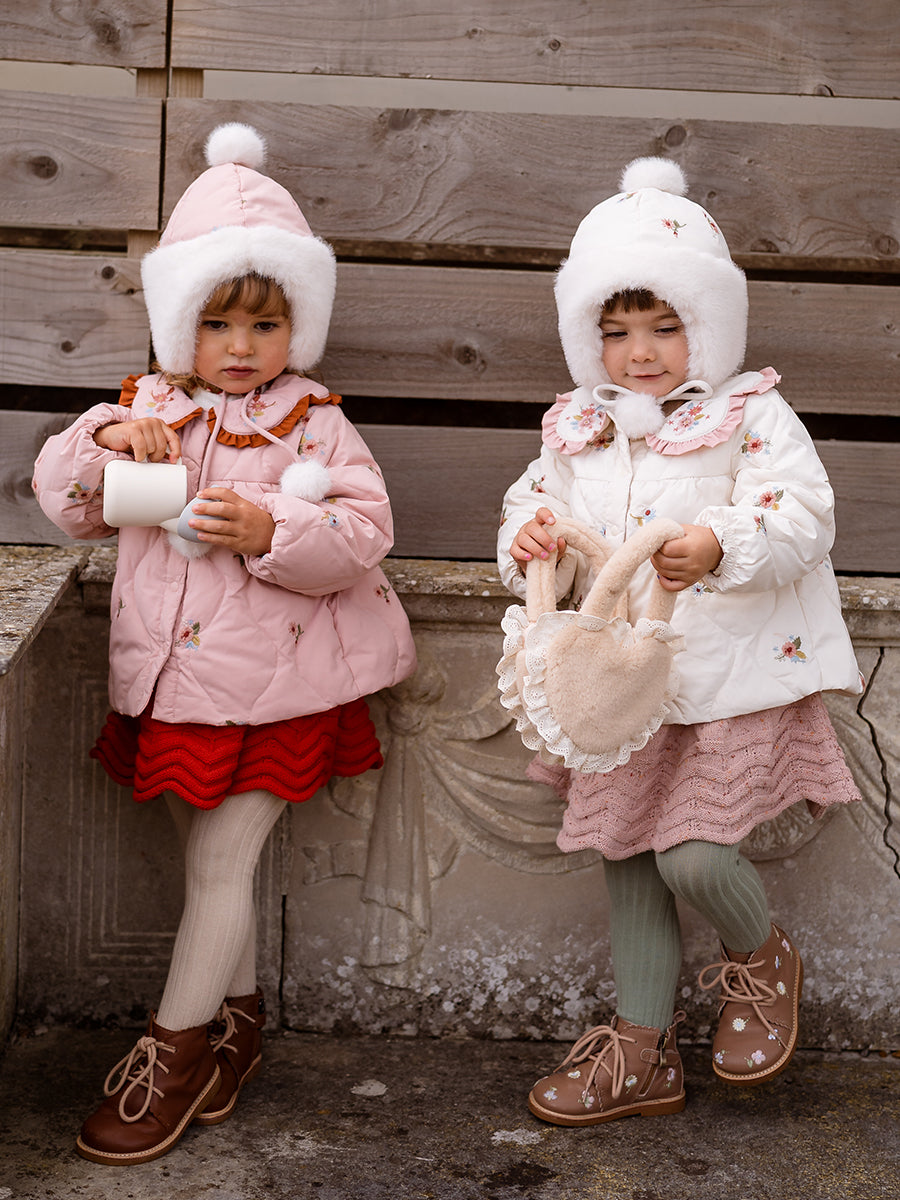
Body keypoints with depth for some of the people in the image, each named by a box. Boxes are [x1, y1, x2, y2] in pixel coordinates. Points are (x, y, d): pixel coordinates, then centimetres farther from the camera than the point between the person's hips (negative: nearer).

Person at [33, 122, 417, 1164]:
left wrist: (267, 530, -27)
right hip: (169, 678, 5)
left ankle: (174, 1050, 14)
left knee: (219, 864, 1)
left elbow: (362, 534, -13)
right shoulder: (143, 409, 7)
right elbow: (63, 500, 5)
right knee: (214, 861, 16)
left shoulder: (312, 424, -6)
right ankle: (236, 1021, 32)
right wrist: (105, 440, -14)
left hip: (269, 686, -4)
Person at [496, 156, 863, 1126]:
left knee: (694, 855, -14)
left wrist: (719, 547, -36)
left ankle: (763, 958, 22)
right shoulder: (575, 430, 8)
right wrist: (530, 544, -13)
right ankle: (642, 1048, 27)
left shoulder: (751, 415, -7)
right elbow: (537, 507, 11)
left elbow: (801, 516, -17)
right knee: (626, 859, 12)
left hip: (733, 681, -5)